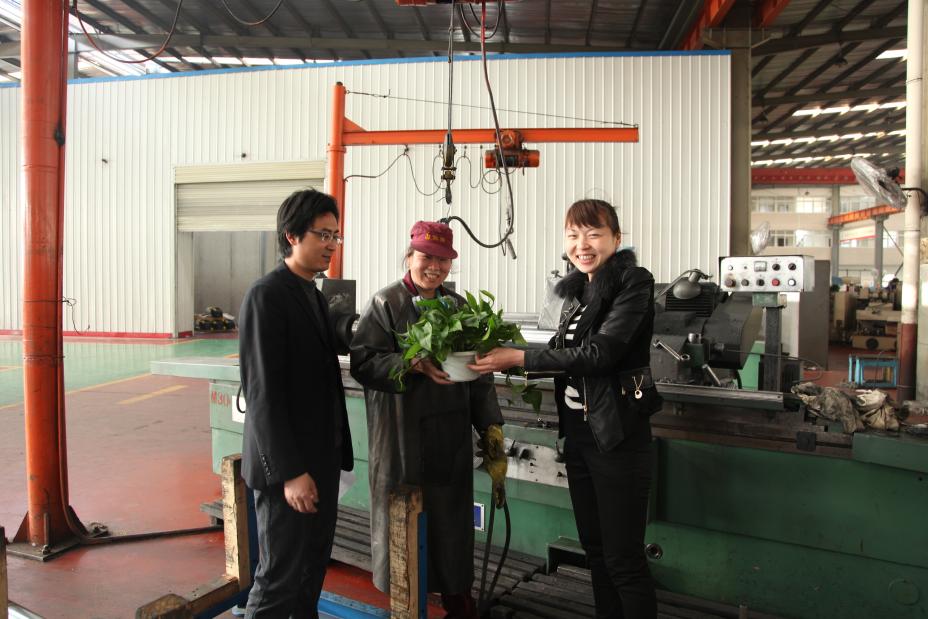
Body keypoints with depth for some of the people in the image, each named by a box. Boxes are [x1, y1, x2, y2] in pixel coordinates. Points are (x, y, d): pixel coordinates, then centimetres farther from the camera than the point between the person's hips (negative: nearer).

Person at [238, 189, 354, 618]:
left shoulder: (314, 295, 11)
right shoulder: (266, 296, -16)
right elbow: (262, 393, -20)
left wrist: (333, 453, 11)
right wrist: (289, 471, -20)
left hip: (321, 458, 8)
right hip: (290, 465, -8)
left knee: (313, 569, 19)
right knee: (280, 578, 5)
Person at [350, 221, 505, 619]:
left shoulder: (459, 306, 10)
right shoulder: (385, 303, -3)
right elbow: (363, 362, -13)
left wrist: (489, 423, 5)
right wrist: (417, 364, -24)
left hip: (452, 434, 4)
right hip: (403, 434, -4)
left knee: (452, 514, 11)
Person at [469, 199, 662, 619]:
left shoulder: (633, 283, -12)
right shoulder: (577, 289, 10)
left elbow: (598, 352, -22)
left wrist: (521, 358, -21)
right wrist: (508, 360, 1)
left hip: (617, 434, -7)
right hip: (577, 431, 7)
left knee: (623, 557, 3)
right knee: (595, 548, 18)